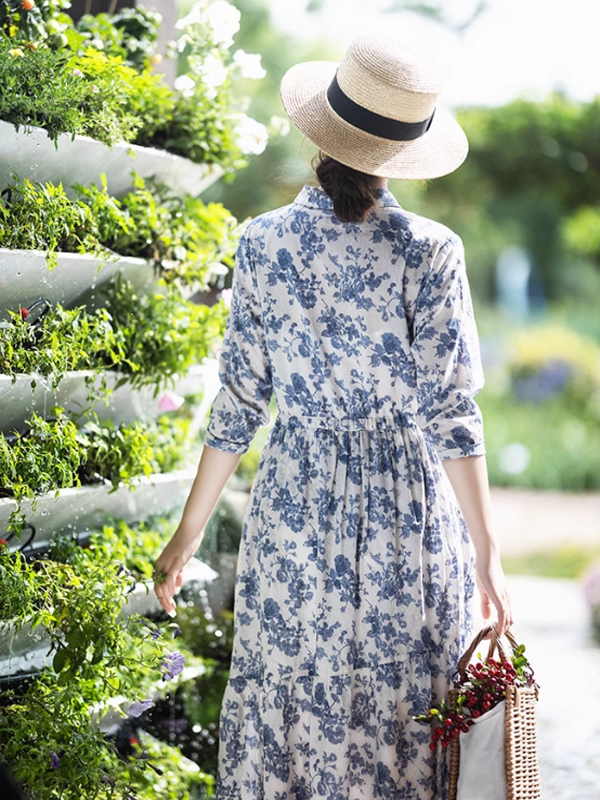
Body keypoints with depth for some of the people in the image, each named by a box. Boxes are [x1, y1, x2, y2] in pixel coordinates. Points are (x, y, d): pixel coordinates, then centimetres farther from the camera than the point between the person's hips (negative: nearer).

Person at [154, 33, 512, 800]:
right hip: (407, 512, -1)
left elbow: (239, 403, -3)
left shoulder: (264, 244, -6)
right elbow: (451, 413, -10)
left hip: (295, 505, 1)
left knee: (287, 707, 12)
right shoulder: (430, 251, -10)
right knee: (402, 712, 11)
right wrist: (485, 553, -3)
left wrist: (187, 535, 6)